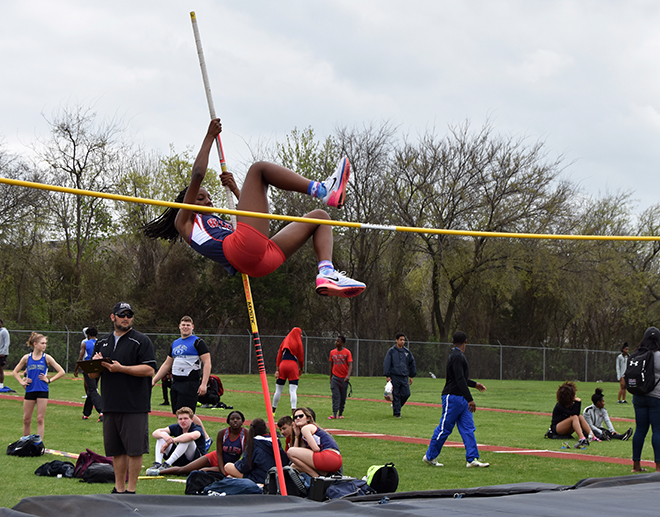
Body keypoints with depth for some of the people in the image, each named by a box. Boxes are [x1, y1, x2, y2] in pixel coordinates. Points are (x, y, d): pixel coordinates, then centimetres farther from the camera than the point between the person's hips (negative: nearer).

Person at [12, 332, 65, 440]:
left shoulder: (46, 358, 0)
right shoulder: (27, 358, 3)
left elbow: (61, 372, 1)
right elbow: (15, 372, 15)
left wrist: (49, 380, -5)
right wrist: (22, 382, 2)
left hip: (42, 391, -2)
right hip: (30, 390, 2)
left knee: (40, 419, -4)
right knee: (26, 419, 7)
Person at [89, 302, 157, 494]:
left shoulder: (141, 341, -1)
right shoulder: (102, 343, 17)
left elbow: (149, 369, -12)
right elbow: (92, 375, 19)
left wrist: (120, 368, -18)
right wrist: (96, 365, -5)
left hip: (135, 407, -5)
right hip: (110, 406, 5)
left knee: (134, 450, -4)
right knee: (116, 450, 10)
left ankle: (131, 490, 3)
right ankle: (119, 489, 17)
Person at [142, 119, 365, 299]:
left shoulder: (219, 224, 42)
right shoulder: (184, 221, 19)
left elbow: (256, 217, 39)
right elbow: (197, 175, 7)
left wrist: (235, 189, 34)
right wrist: (209, 137, 14)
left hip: (263, 260, 9)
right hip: (240, 249, -9)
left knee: (319, 216, 18)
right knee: (257, 169, 0)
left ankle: (326, 274, -12)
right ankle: (323, 191, -14)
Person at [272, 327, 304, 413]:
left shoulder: (285, 341, 15)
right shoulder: (298, 343, 2)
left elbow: (279, 356, 10)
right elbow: (301, 357, 3)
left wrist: (277, 369, 8)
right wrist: (301, 369, 17)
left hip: (282, 364, 4)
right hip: (293, 366, -4)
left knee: (278, 390, 11)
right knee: (293, 391, -8)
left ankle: (273, 412, 19)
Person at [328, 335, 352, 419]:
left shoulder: (347, 352, -4)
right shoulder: (332, 352, 6)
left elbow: (350, 365, -11)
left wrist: (348, 375, -26)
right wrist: (330, 377, 17)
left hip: (344, 378, -1)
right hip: (335, 377, 2)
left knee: (343, 397, 6)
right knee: (335, 396, -9)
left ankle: (340, 414, 17)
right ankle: (334, 414, -15)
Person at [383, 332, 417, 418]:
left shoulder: (407, 352, 12)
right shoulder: (391, 351, 0)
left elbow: (412, 364, 20)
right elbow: (386, 364, -3)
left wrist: (411, 376, 17)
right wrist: (387, 376, -10)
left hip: (404, 377, 4)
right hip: (394, 377, -4)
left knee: (406, 394, -3)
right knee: (396, 395, -4)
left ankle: (395, 406, 21)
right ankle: (397, 412, 5)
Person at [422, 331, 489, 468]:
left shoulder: (455, 355, 16)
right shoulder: (457, 356, -16)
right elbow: (460, 380, -24)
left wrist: (475, 384, 40)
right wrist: (470, 399, -27)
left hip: (461, 399, 10)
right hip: (452, 397, -10)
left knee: (468, 428, 3)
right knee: (444, 428, -2)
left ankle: (472, 459, 0)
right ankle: (429, 456, 10)